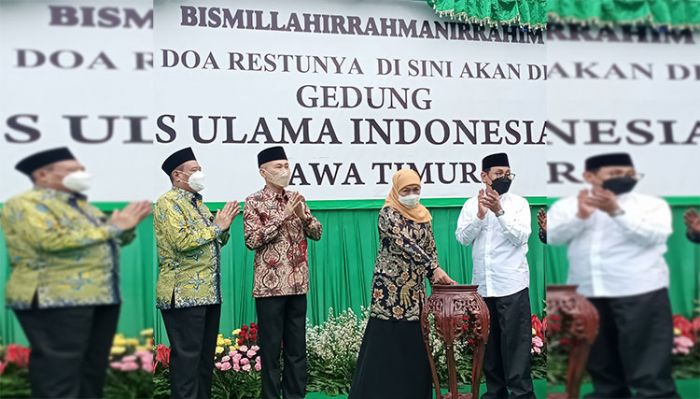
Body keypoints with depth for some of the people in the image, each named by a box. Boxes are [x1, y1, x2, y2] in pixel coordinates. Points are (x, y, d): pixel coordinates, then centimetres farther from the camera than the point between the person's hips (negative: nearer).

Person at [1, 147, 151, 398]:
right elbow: (53, 240, -22)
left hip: (101, 297, 9)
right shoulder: (25, 204, -6)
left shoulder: (81, 205, 21)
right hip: (54, 299, -9)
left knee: (93, 368, 13)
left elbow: (117, 240, 24)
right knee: (58, 372, -6)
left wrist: (126, 225, 1)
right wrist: (111, 228, -14)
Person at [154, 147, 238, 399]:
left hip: (209, 293, 9)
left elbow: (216, 242, 22)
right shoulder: (168, 203, -7)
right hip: (184, 293, -9)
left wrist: (224, 226, 2)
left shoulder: (197, 203, 19)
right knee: (187, 356, -6)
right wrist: (216, 227, -12)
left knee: (206, 355, 12)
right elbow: (182, 241, -20)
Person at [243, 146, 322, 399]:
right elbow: (252, 240, -15)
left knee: (297, 346, 11)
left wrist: (303, 215, -9)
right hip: (270, 285, -5)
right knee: (271, 347, 3)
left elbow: (317, 233, 10)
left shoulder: (296, 199, 10)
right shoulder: (254, 202, -4)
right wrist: (283, 216, -17)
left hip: (297, 284, 5)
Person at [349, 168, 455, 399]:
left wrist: (435, 276, 1)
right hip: (391, 288, -6)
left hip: (415, 290, 6)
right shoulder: (388, 214, -10)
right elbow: (405, 244, -21)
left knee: (415, 344, 6)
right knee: (386, 345, -4)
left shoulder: (423, 215, 11)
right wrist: (435, 268, -27)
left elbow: (430, 248, 15)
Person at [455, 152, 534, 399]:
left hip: (512, 285, -3)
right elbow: (462, 238, -2)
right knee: (488, 340, 10)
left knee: (515, 341, -5)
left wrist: (499, 212, -20)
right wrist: (480, 215, -16)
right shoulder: (471, 204, 7)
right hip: (482, 285, 3)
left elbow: (521, 237, -10)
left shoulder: (518, 203, 1)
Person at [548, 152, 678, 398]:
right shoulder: (566, 206, 10)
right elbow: (552, 236, -2)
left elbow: (653, 235, -10)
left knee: (648, 363, -4)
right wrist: (581, 215, -16)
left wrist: (616, 211, -19)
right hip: (586, 293, 3)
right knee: (600, 360, 13)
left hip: (641, 292, -3)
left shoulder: (651, 204, 5)